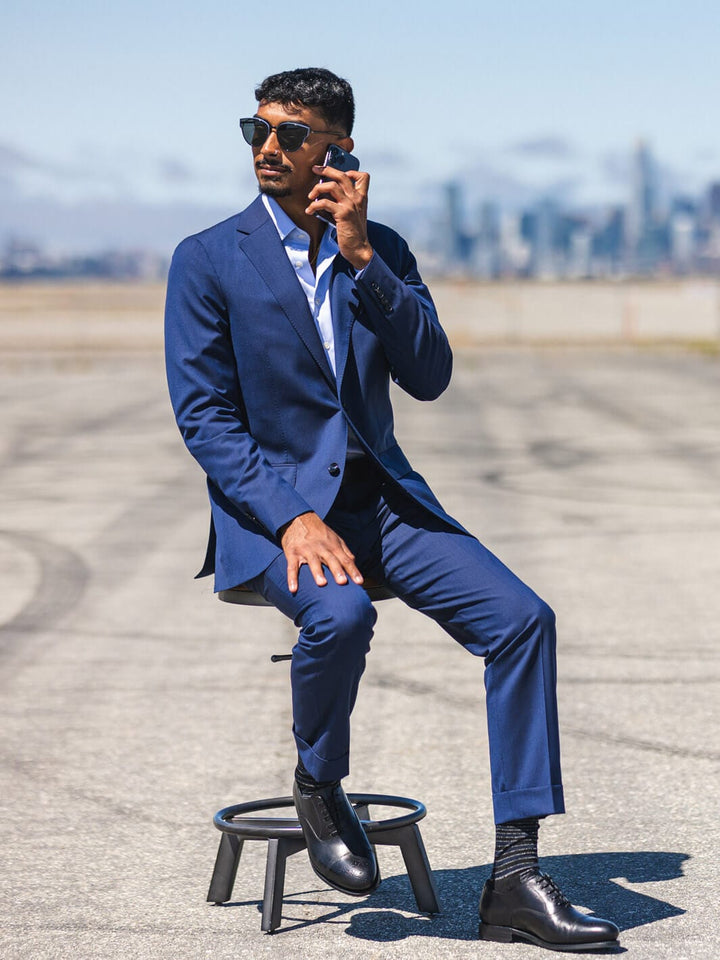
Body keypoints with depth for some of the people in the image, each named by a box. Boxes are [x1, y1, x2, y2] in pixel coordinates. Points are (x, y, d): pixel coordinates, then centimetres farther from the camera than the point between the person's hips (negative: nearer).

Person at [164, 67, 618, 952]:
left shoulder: (383, 250, 10)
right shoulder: (208, 260, -1)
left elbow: (430, 376, -3)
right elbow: (204, 416, -8)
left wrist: (362, 256, -12)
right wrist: (292, 520, -21)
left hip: (379, 496, 4)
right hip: (269, 501, -4)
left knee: (520, 616, -17)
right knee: (339, 614, -36)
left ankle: (514, 880, -15)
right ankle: (317, 786, -4)